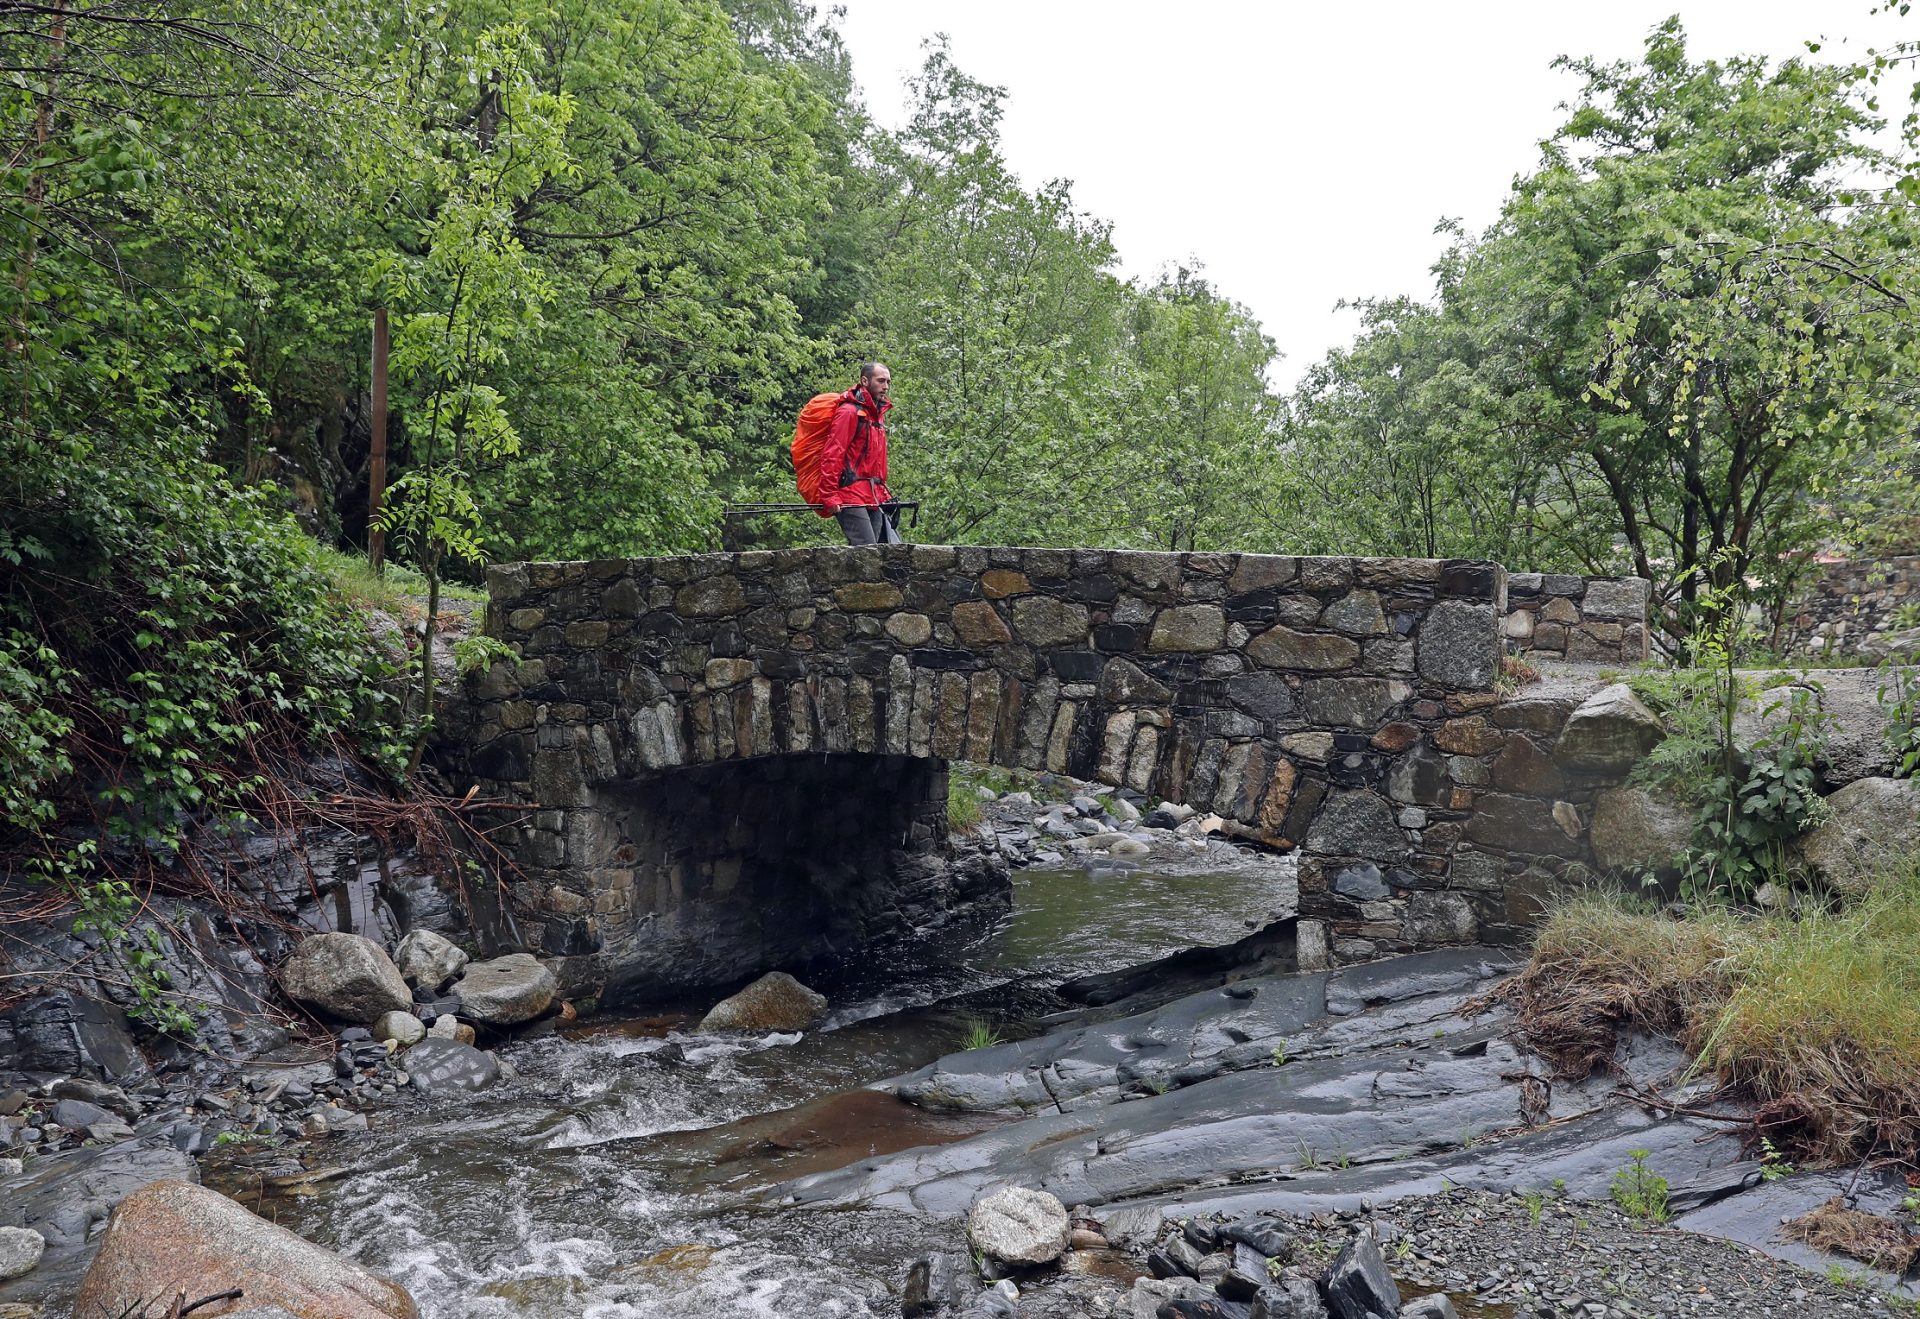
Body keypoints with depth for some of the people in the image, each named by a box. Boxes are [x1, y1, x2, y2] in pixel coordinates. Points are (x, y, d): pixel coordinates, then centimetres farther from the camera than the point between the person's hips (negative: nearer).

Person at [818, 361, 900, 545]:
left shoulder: (878, 414, 22)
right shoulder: (849, 412, -6)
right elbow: (831, 455, -13)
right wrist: (830, 496, -19)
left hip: (874, 500, 9)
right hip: (852, 498, -9)